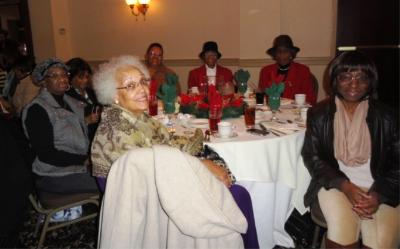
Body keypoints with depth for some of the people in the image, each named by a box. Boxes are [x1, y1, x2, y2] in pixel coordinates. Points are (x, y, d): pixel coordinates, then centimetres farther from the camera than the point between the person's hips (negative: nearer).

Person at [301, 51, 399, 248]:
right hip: (335, 183, -1)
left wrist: (379, 194, -14)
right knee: (342, 233, -26)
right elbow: (312, 156, 0)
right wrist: (344, 185, -13)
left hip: (378, 188, 1)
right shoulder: (319, 114, 2)